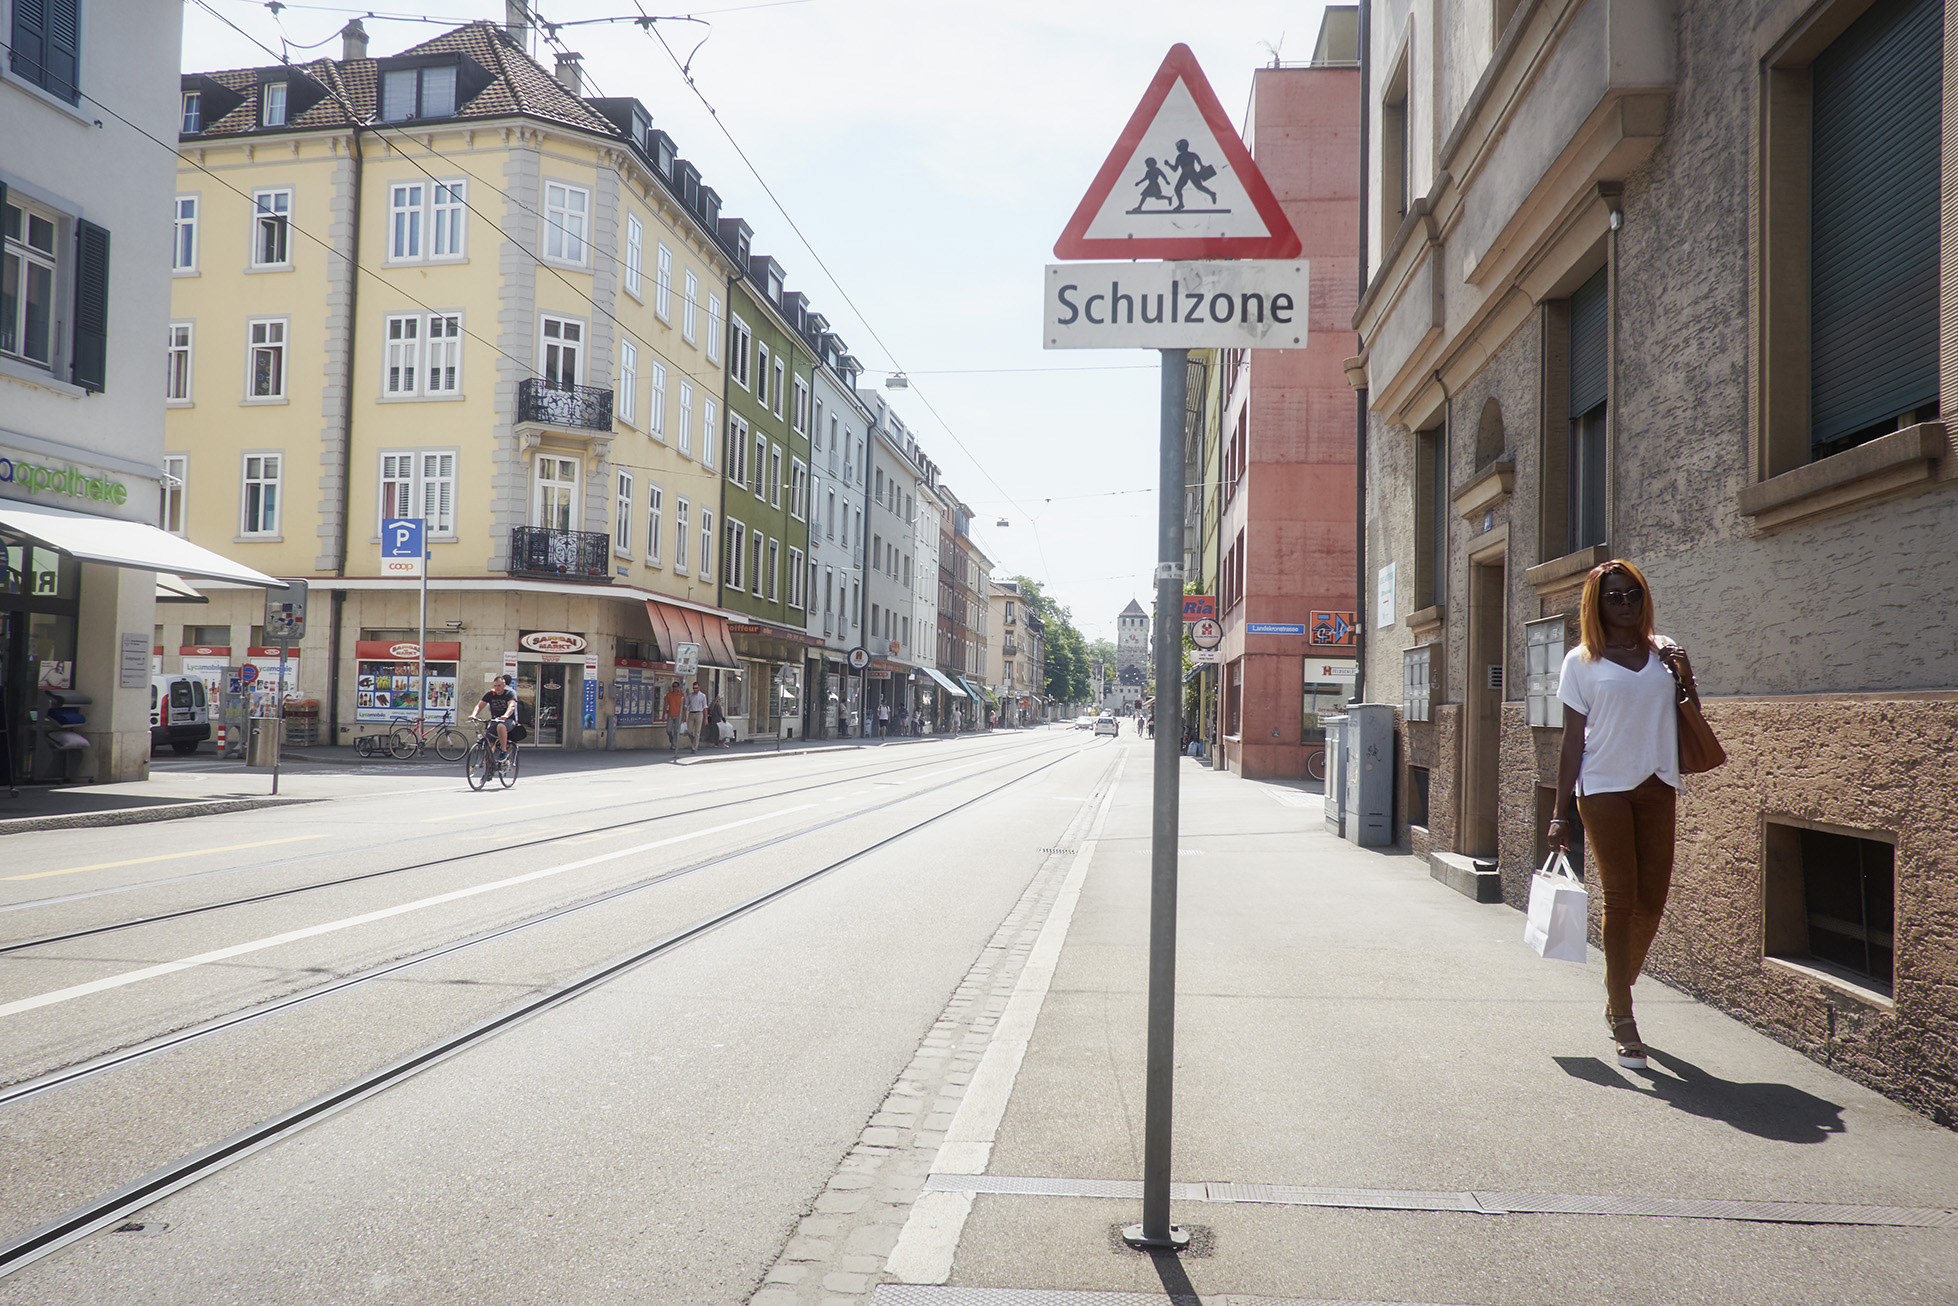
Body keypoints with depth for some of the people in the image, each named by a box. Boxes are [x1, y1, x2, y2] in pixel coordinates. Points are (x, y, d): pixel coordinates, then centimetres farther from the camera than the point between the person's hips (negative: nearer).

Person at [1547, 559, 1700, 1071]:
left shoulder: (1665, 651, 12)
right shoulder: (1582, 662, 2)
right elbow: (1573, 739, 1)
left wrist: (1685, 676, -3)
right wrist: (1560, 811, -3)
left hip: (1657, 787, 4)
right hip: (1604, 789, -4)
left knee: (1651, 903, 6)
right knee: (1620, 901, -4)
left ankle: (1616, 994, 29)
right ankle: (1624, 1024, 3)